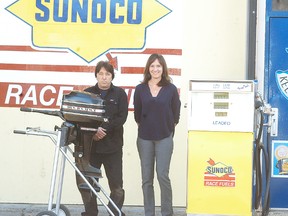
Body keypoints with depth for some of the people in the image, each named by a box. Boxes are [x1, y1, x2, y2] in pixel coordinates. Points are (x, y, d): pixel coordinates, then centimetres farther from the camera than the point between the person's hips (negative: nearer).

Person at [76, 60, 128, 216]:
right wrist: (94, 131, -15)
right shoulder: (87, 93, 9)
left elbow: (122, 117, -3)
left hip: (112, 145, -1)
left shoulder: (119, 94, 7)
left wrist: (104, 129, -13)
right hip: (91, 144, 1)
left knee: (116, 184, -2)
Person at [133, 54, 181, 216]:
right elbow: (137, 113, 11)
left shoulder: (171, 89, -1)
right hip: (145, 138, 2)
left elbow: (176, 113, 6)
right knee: (147, 178, 5)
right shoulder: (140, 89, 3)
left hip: (164, 138, -2)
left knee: (163, 175, -8)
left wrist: (168, 129, 8)